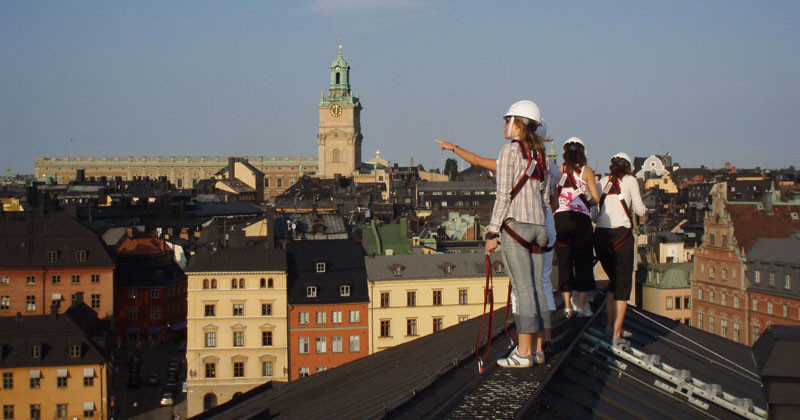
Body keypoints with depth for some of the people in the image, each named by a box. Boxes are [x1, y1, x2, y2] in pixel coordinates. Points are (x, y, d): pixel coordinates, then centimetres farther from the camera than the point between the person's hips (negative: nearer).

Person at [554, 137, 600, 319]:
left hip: (560, 218, 2)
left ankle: (567, 305, 3)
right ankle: (581, 305, 6)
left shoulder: (558, 171, 7)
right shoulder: (586, 171, 2)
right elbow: (596, 198, -2)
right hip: (581, 219, -2)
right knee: (583, 262, 8)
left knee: (564, 262, 7)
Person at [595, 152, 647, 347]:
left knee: (614, 280, 22)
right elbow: (640, 211, 2)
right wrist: (642, 206, 24)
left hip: (601, 236, 4)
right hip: (621, 236, -4)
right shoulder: (630, 181, 4)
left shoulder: (602, 182, 14)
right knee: (623, 284, 1)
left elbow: (595, 211, 10)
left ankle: (610, 325, 23)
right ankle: (616, 334, -4)